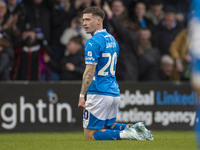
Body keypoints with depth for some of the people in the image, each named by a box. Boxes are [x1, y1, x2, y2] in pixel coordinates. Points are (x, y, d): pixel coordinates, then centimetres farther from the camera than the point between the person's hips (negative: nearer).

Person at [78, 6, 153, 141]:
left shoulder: (93, 42, -13)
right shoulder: (112, 40, 15)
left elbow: (90, 72, -19)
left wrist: (82, 96, -19)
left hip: (99, 94, -9)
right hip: (114, 93, 9)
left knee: (90, 135, -3)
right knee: (109, 126, 24)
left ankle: (124, 134, -19)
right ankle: (134, 128, 2)